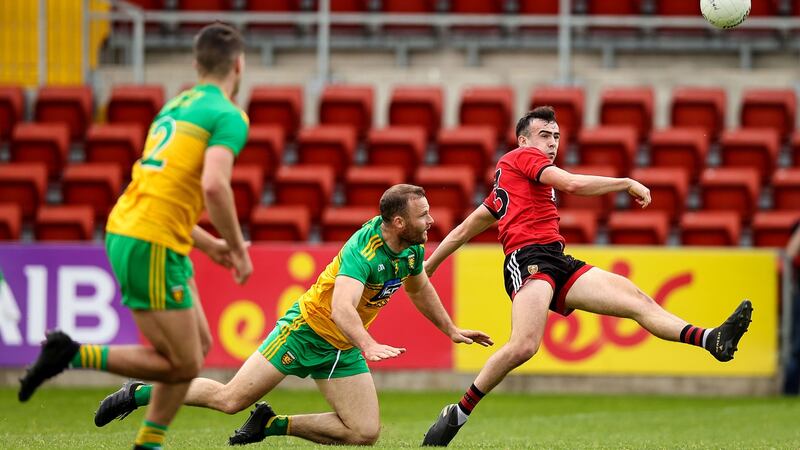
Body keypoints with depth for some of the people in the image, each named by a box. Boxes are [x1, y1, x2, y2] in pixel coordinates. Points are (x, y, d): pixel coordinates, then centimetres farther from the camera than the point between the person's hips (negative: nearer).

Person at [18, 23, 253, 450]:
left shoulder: (175, 107, 19)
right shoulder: (228, 116, -8)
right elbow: (213, 185, -24)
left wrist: (210, 244, 26)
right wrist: (238, 249, -11)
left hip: (126, 228, 9)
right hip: (152, 246, -9)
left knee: (199, 344, 16)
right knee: (183, 364, -1)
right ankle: (72, 355, -6)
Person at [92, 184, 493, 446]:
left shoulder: (412, 248, -4)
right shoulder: (364, 249, -29)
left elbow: (420, 289, 20)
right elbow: (342, 308, -43)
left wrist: (451, 330, 28)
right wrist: (369, 346, -58)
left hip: (343, 348, 7)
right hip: (306, 328, -7)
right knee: (231, 399, -8)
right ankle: (140, 393, 12)